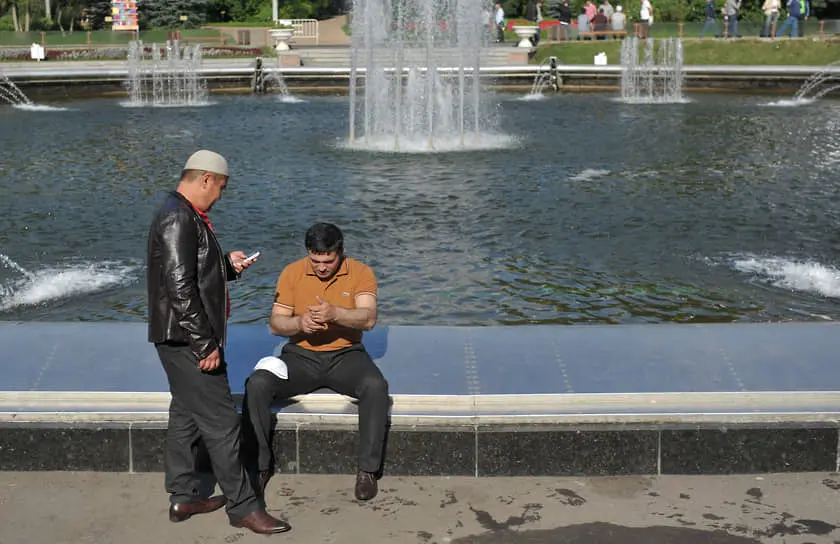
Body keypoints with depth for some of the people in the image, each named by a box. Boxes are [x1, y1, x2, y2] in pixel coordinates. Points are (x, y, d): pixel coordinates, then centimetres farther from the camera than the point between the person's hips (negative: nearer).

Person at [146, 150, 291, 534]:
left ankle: (182, 497, 27)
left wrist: (228, 264, 9)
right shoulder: (178, 218, -19)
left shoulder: (184, 215, 14)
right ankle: (242, 506, 4)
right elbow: (180, 287, -25)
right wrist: (205, 344, -23)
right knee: (221, 422, -5)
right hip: (187, 339, -11)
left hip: (183, 340, 11)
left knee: (187, 415, 17)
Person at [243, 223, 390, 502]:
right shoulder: (291, 273, 1)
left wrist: (334, 313, -35)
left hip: (345, 355, -1)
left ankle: (368, 469, -19)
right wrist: (299, 323, -23)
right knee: (256, 385, -25)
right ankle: (260, 465, -11)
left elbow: (368, 319, -17)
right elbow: (275, 324, 0)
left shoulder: (360, 273, -3)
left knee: (376, 386, -32)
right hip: (300, 355, 1)